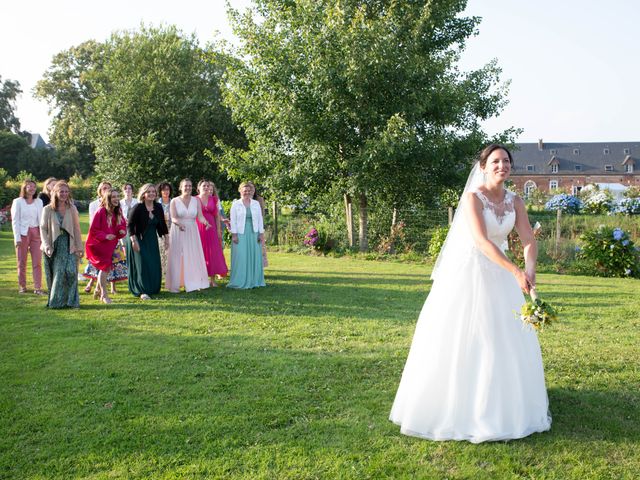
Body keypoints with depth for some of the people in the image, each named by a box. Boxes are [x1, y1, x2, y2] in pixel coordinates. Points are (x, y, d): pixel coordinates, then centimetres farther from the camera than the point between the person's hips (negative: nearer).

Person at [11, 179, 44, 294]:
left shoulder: (39, 202, 10)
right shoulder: (18, 202, 0)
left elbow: (41, 219, 10)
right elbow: (15, 221, -3)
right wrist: (17, 237, -10)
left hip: (36, 233, 2)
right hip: (23, 233, -2)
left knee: (37, 262, -2)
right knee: (22, 262, 6)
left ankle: (38, 287, -1)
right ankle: (22, 287, 16)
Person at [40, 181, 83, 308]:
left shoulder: (72, 209, 4)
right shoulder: (48, 210, 1)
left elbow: (77, 229, 3)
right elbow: (43, 229, 1)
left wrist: (79, 247, 0)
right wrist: (47, 246, -9)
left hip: (69, 246, 1)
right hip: (55, 246, 0)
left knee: (71, 271, -10)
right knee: (57, 273, 0)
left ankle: (71, 300, 1)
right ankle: (56, 301, 13)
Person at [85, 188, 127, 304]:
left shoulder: (118, 212, 2)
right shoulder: (101, 211, -18)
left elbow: (123, 225, 9)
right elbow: (93, 230, -16)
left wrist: (122, 231, -12)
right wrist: (105, 236, -25)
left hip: (110, 245, 7)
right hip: (98, 245, -7)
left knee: (107, 268, 15)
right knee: (105, 266, -9)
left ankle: (98, 290, 36)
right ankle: (104, 294, 2)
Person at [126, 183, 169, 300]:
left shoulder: (158, 207, 0)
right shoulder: (138, 207, -15)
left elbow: (162, 224, 10)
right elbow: (129, 225, -15)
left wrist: (166, 239, 8)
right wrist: (133, 241, -21)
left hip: (152, 240, 6)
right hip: (138, 240, -6)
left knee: (154, 265, 6)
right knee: (141, 264, -8)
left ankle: (153, 288, 19)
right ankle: (142, 291, -6)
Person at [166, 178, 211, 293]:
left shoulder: (196, 201, 6)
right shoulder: (174, 201, 0)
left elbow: (200, 216, -2)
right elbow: (173, 218, -9)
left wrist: (205, 222, -24)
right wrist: (179, 223, -31)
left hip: (192, 232, 2)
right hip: (178, 232, -2)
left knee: (193, 258, 0)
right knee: (177, 258, -1)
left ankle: (193, 283, 7)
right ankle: (174, 285, 6)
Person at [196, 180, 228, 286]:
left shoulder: (213, 199, 10)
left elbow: (217, 215, 10)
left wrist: (218, 229, 3)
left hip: (211, 228, 3)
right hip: (199, 228, -3)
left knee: (213, 253, 1)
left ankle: (212, 279, 7)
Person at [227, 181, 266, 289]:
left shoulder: (256, 204, 10)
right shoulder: (236, 204, 2)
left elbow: (260, 219, 10)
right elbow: (233, 220, -1)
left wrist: (261, 234, 4)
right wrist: (234, 234, -8)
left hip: (254, 234, 3)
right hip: (240, 234, -3)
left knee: (255, 257, 4)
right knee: (241, 258, -3)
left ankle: (254, 280, 13)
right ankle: (240, 282, 4)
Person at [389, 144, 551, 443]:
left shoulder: (515, 202, 5)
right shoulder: (472, 197, -14)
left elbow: (529, 241, -2)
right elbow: (481, 240, -24)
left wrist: (530, 269, -23)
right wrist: (515, 271, -33)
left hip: (498, 275, 6)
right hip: (467, 273, -6)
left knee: (509, 339, 10)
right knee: (460, 342, -1)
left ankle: (501, 406, 27)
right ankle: (452, 407, 13)